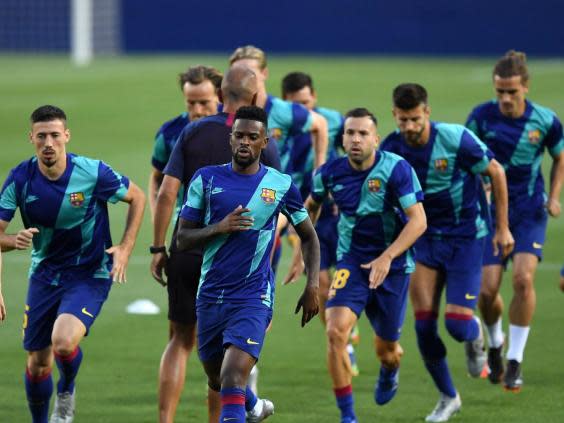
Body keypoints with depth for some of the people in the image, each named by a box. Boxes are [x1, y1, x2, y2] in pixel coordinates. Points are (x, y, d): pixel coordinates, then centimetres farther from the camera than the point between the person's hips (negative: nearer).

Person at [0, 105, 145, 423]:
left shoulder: (93, 173, -17)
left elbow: (137, 197, 1)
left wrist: (125, 249, -7)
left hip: (90, 275, -3)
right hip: (44, 274, 3)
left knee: (63, 342, -27)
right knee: (37, 363, 5)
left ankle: (67, 390, 7)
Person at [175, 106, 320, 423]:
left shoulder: (282, 185, -1)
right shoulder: (207, 179, 1)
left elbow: (309, 236, 13)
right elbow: (182, 239, 1)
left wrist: (312, 286, 2)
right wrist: (220, 227, -16)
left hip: (254, 297, -4)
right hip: (210, 296, 4)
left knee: (232, 381, -21)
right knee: (217, 380, 20)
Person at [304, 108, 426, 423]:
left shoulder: (396, 169, -18)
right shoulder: (330, 173, -7)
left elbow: (418, 220, -22)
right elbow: (312, 206, 16)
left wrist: (387, 257, -31)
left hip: (393, 266, -1)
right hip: (352, 263, 1)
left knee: (387, 350, 10)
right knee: (336, 332, -22)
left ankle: (390, 372, 52)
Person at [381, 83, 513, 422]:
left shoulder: (456, 139, -19)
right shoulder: (391, 149, -10)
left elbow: (496, 173, -6)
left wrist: (503, 227, -3)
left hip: (467, 236, -3)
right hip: (425, 238, 3)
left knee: (458, 324, -12)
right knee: (424, 325, -4)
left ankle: (475, 336, 27)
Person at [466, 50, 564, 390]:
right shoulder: (482, 117, -10)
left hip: (530, 211, 0)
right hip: (491, 210, 1)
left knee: (524, 278, -20)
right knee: (487, 289, -7)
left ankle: (515, 361, -8)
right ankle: (495, 344, 26)